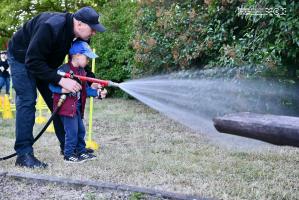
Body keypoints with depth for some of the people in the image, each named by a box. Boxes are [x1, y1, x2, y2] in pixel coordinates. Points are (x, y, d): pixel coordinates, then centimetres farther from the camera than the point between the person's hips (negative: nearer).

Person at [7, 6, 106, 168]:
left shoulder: (80, 35, -15)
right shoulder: (51, 27, -39)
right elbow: (33, 62, -37)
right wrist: (60, 80, -40)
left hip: (45, 62, 7)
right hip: (22, 57, -7)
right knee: (27, 101, -16)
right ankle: (24, 154, -16)